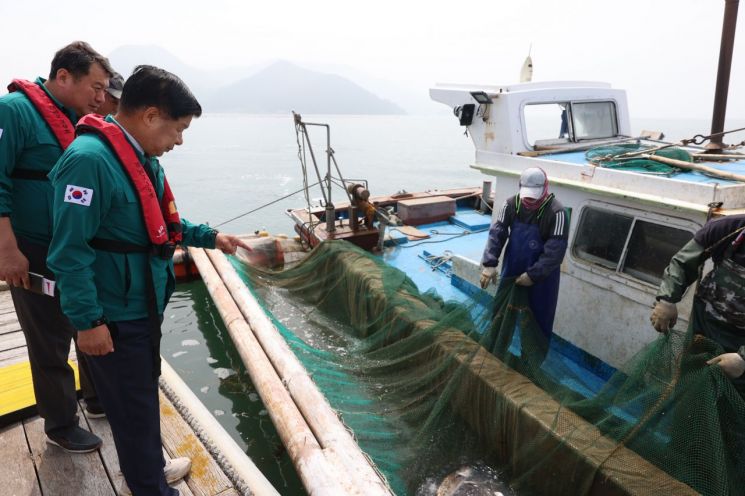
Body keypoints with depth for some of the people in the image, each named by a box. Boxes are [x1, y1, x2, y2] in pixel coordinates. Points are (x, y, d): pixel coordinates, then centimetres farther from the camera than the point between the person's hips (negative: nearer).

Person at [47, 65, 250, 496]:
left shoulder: (144, 158, 6)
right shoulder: (89, 159, -24)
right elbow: (70, 251, -24)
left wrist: (209, 237, 12)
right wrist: (88, 321, -22)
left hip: (145, 306, 10)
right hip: (115, 318, -9)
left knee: (145, 395, 23)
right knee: (134, 406, 7)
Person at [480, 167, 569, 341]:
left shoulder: (556, 212, -22)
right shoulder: (511, 204, -10)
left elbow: (555, 250, -23)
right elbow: (496, 233, -12)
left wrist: (533, 275, -25)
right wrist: (490, 264, -23)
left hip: (542, 275, -4)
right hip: (512, 269, 5)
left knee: (538, 319, 7)